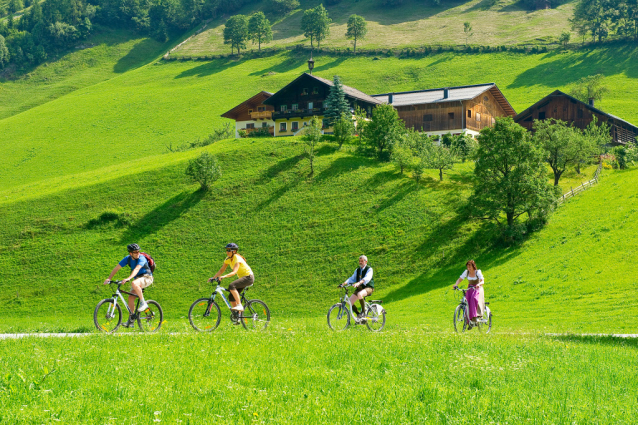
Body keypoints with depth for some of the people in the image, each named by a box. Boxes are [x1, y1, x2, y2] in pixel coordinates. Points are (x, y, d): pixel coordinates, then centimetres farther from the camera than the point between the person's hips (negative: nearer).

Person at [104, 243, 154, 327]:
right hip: (137, 278, 7)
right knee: (131, 297, -6)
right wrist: (109, 278, -15)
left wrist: (128, 278, -52)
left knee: (134, 283, -36)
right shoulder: (127, 259, -4)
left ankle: (143, 303, -22)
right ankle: (130, 321, 2)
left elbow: (136, 269, -38)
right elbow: (116, 268, -4)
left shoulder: (141, 258, -22)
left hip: (147, 278, -7)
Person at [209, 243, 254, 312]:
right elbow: (221, 270, 4)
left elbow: (234, 272, -36)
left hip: (249, 277, -9)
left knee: (231, 286, -31)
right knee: (231, 297, 0)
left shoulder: (237, 258, -22)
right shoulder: (228, 259, 2)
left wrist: (224, 276, -49)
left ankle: (239, 306, -30)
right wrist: (213, 277, -9)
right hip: (242, 277, 9)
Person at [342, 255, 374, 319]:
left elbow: (367, 278, -25)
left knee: (360, 294, -40)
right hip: (359, 288, 7)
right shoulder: (357, 270, 13)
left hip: (368, 287, -7)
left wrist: (358, 283, -43)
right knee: (350, 302, -11)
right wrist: (344, 283, -16)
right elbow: (352, 278, 4)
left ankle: (363, 312, -24)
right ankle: (359, 315, 7)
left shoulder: (369, 269, -6)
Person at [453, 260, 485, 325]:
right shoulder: (466, 272, -4)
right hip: (470, 289, 4)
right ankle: (469, 319, -16)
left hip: (478, 288, -4)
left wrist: (479, 284, -48)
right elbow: (460, 279, -4)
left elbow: (482, 281, -26)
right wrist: (456, 285, -25)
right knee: (467, 301, -20)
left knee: (474, 298, -33)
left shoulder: (478, 272, -14)